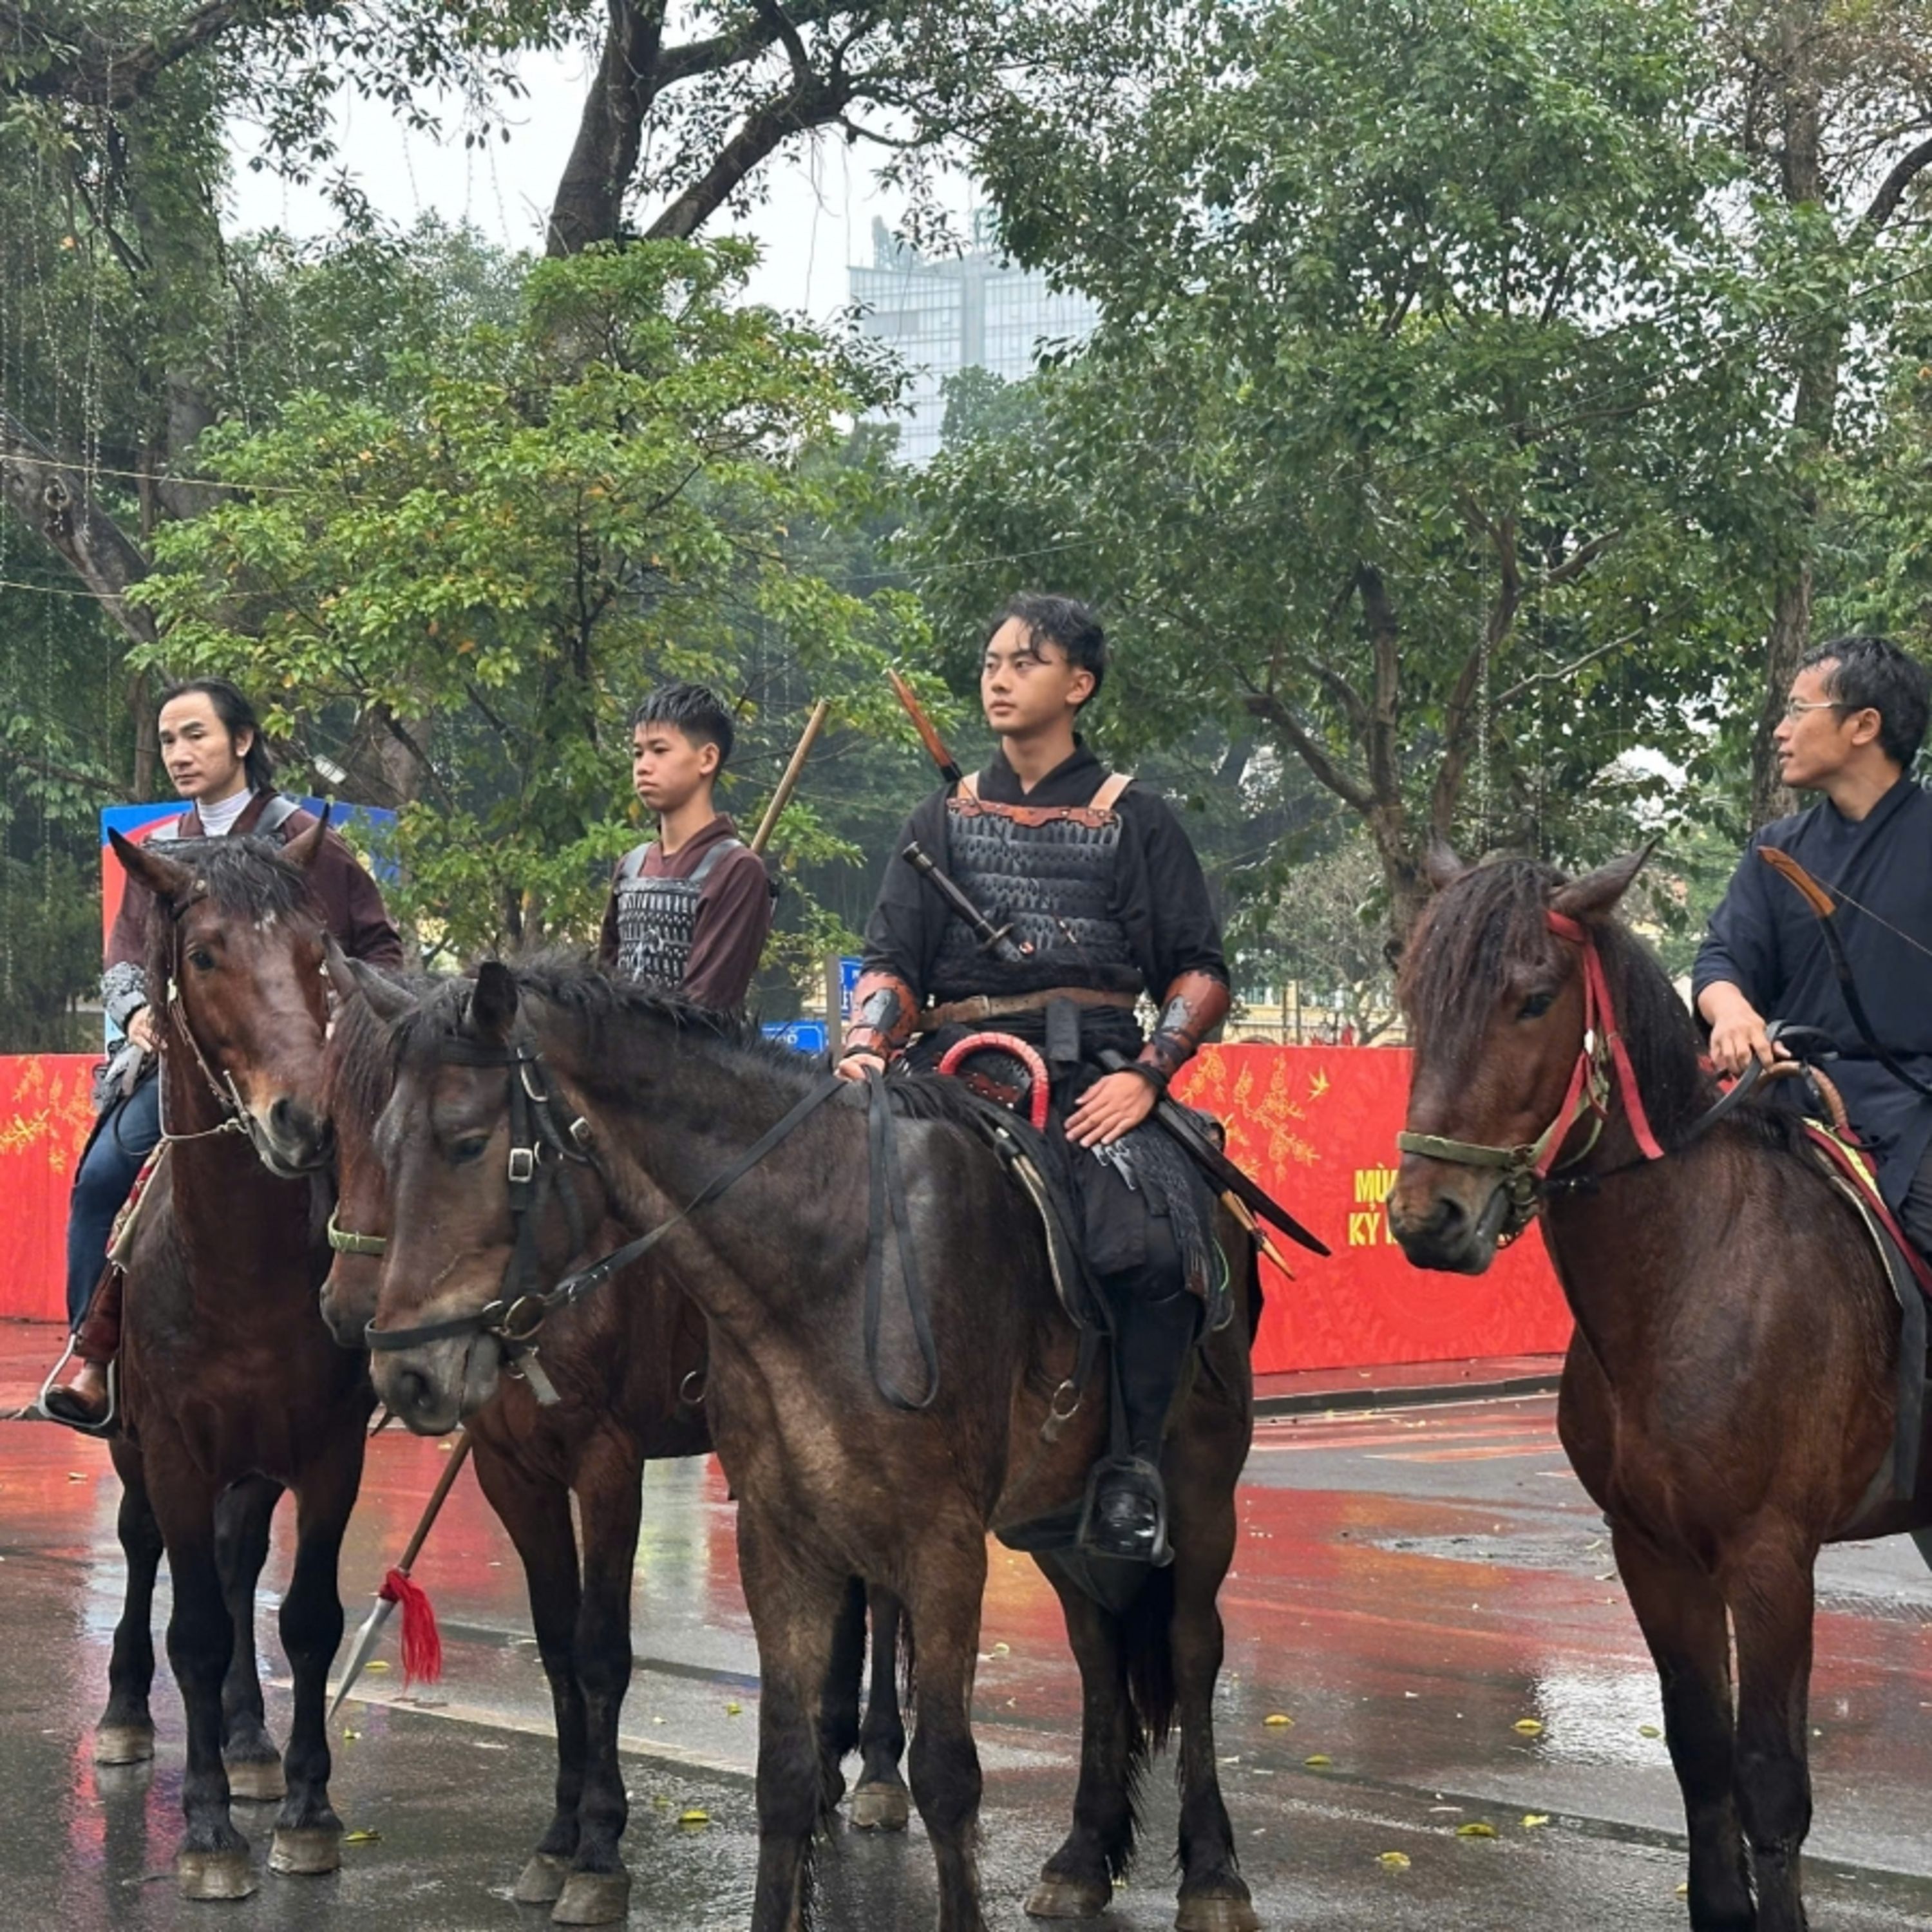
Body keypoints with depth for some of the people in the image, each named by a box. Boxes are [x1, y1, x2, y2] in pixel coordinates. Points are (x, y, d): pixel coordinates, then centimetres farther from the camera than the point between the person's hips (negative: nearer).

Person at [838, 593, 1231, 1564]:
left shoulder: (1133, 819, 13)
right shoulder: (946, 818, 20)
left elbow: (1199, 971, 10)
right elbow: (893, 958, 14)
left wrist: (1144, 1075, -7)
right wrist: (866, 1047, -7)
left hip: (1090, 1078, -2)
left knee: (1153, 1245, -30)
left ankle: (1135, 1462, -12)